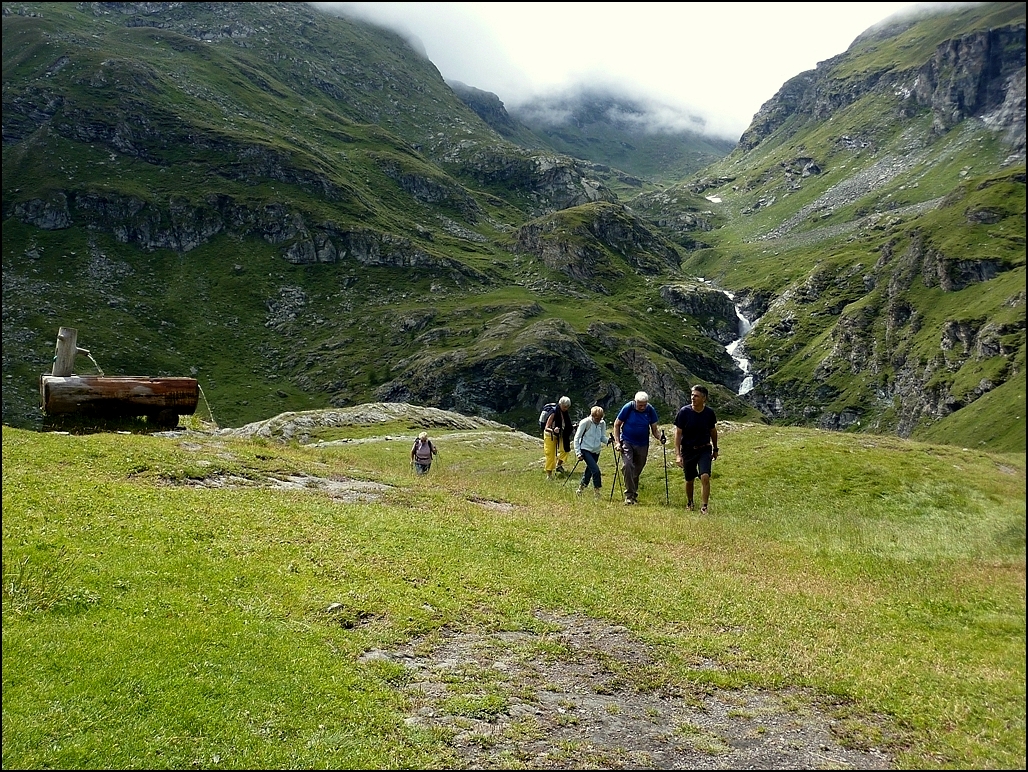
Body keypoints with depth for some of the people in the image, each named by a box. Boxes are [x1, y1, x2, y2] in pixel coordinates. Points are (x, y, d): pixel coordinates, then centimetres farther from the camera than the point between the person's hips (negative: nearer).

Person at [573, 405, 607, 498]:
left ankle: (580, 489, 29)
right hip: (586, 450, -5)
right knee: (596, 470, -18)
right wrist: (578, 453, -12)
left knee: (589, 471, 11)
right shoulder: (585, 422, -13)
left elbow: (602, 437, 5)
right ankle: (596, 491, -6)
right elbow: (577, 438, -8)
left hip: (596, 451, 5)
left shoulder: (602, 423, 1)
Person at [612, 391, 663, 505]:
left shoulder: (650, 410, -7)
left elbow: (654, 429, 1)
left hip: (643, 444, 3)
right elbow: (617, 424, -3)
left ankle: (634, 495, 27)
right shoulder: (628, 408, -13)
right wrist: (617, 442, -10)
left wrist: (660, 437, -21)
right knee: (627, 466, -22)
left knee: (637, 470, 11)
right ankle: (629, 495, -18)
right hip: (627, 442, -3)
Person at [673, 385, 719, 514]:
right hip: (688, 450, 0)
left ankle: (704, 507, -8)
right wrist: (678, 455, -17)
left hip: (704, 450, 0)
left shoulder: (709, 413, -7)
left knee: (705, 477, -17)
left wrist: (715, 449, 19)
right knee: (689, 480, 11)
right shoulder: (684, 412, -13)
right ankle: (689, 503, 36)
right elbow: (678, 433, -10)